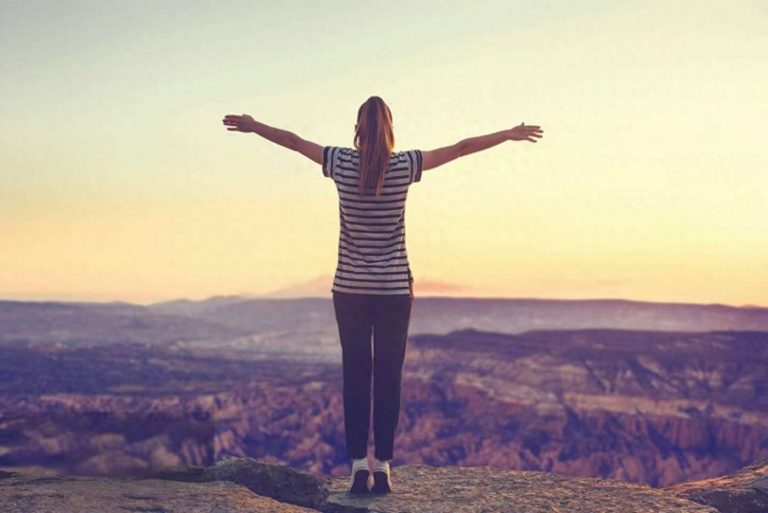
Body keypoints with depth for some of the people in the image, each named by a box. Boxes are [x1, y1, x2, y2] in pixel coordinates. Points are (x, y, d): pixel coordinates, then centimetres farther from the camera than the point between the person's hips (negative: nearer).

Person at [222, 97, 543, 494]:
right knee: (388, 379, 4)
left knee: (355, 377, 4)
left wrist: (253, 126, 25)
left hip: (350, 289, 1)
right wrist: (510, 135, 14)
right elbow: (460, 149, 3)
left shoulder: (341, 164, -4)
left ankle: (359, 466, 0)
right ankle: (383, 468, 4)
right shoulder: (404, 165, -5)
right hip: (394, 289, 0)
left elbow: (292, 141, 10)